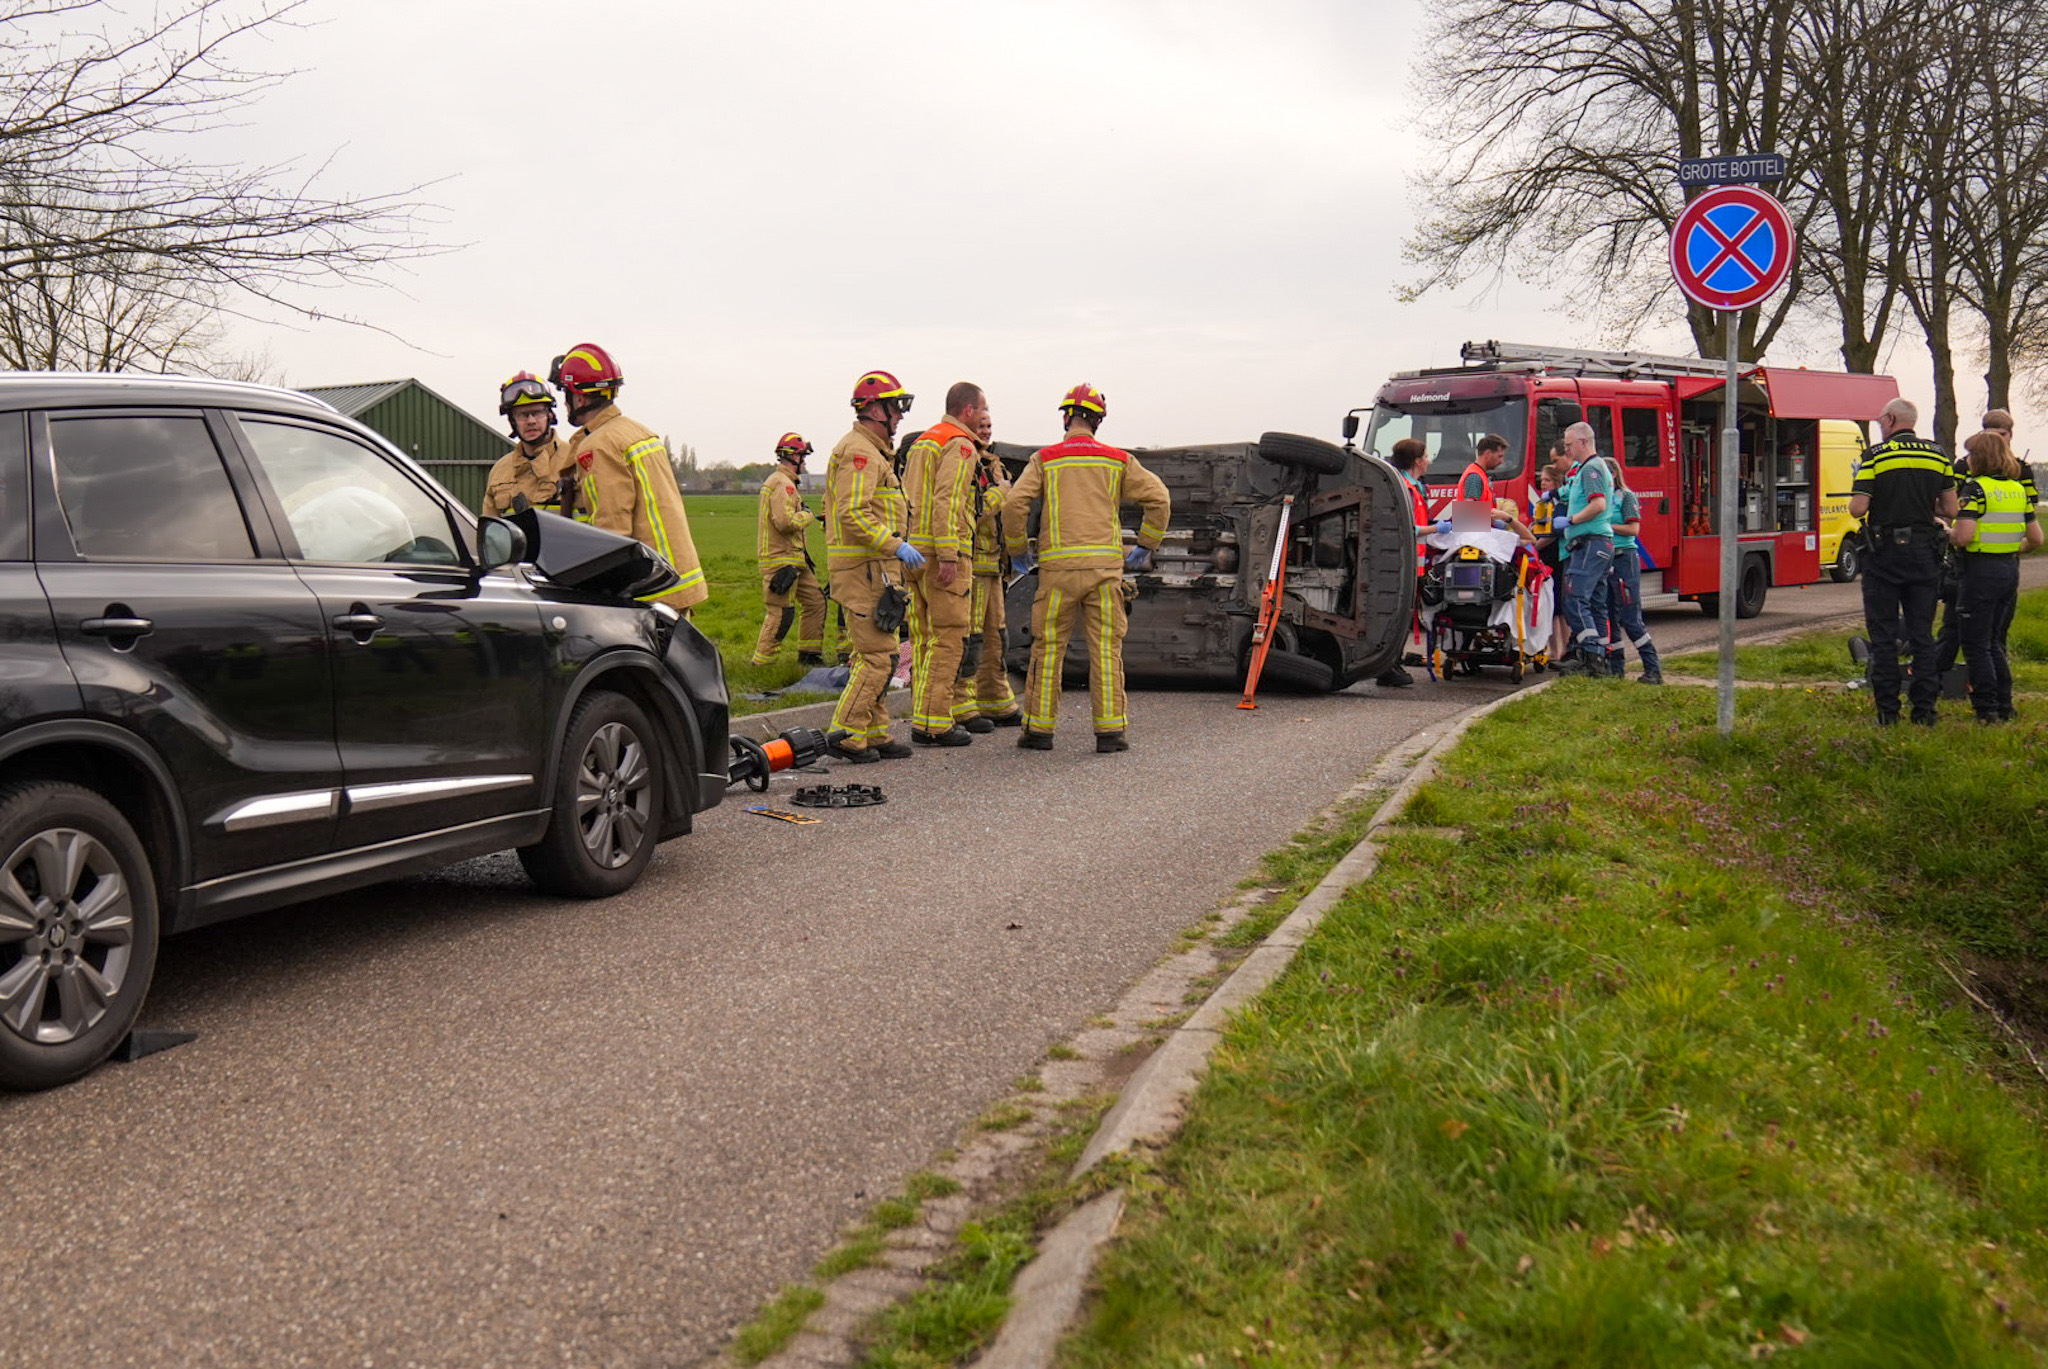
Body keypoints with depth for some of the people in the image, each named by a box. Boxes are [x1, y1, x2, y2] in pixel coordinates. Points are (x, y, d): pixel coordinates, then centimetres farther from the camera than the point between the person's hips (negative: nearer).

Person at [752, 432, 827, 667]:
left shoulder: (783, 482, 20)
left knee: (815, 601, 13)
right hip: (781, 560, -11)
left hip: (794, 559, 11)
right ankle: (761, 662, -1)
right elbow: (785, 521, -25)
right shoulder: (782, 484, -15)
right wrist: (808, 516, -10)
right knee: (781, 613, -8)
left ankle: (809, 654, 20)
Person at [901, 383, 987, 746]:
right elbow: (947, 501, -19)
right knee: (948, 638, -6)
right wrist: (948, 557, -22)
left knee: (924, 638, 12)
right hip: (943, 553, -9)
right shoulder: (960, 445, -9)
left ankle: (921, 719, 15)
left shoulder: (922, 441, 20)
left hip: (914, 549, 9)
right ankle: (936, 724, -7)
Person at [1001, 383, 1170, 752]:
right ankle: (1110, 730, 0)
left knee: (1048, 648, 6)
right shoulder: (1118, 460, 10)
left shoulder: (1044, 459, 6)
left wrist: (1017, 550, 10)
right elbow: (1158, 498, 4)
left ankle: (1039, 728, 8)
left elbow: (1014, 504, -4)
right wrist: (1146, 546, 13)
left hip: (1058, 567, -1)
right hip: (1105, 565, 1)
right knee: (1106, 649, 2)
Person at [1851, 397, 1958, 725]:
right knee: (1922, 634, 9)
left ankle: (1887, 711, 2)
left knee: (1884, 636, 2)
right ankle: (1924, 709, 8)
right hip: (1924, 553, 4)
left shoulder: (1875, 456, -7)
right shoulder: (1937, 455, 5)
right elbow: (1950, 510, 4)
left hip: (1885, 554, -3)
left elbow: (1857, 509, -13)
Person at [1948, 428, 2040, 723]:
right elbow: (2036, 538, 10)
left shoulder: (1976, 488, -13)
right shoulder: (2019, 489, 8)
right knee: (1995, 643, 18)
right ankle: (2004, 707, 19)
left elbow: (1964, 536, -24)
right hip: (2010, 570, 7)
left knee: (1976, 645, 1)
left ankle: (1987, 709, -1)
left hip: (1980, 570, -7)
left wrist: (1947, 534, -3)